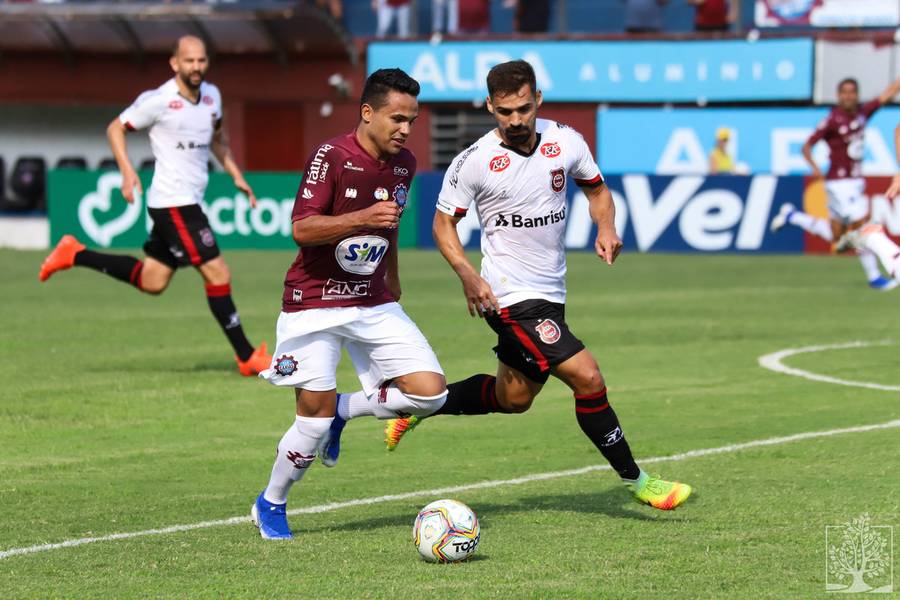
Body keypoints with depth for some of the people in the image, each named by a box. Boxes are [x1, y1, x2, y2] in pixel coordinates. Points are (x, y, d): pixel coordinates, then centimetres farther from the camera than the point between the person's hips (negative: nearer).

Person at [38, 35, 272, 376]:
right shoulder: (159, 101, -13)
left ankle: (75, 255, 27)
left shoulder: (211, 95, 9)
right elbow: (116, 128, -3)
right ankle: (247, 358, -3)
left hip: (188, 202, 9)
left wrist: (235, 175, 16)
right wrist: (127, 172, -15)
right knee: (217, 275, -11)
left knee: (152, 282, 15)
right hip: (173, 204, -9)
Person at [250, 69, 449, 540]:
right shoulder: (331, 157, -15)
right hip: (315, 303, -6)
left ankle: (345, 410, 16)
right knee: (314, 416, -8)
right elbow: (302, 229, -22)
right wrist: (363, 218, -32)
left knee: (430, 391, -9)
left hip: (373, 303, 6)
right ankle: (270, 505, 17)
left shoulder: (403, 165, 5)